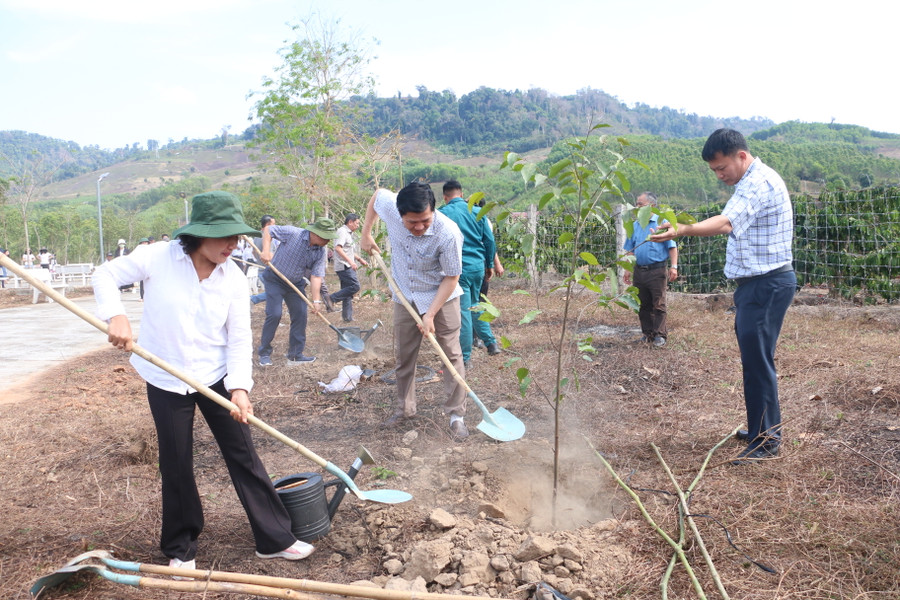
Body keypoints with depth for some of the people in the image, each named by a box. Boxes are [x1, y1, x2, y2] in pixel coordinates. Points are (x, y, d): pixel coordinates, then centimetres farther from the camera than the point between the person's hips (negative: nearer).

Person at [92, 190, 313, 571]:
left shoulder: (233, 277, -8)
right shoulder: (158, 258, -14)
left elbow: (240, 337, -7)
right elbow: (106, 275, -3)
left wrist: (239, 386, -19)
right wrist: (116, 315, -22)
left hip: (217, 377, 2)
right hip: (166, 381, -1)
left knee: (244, 456, 5)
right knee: (176, 467, 10)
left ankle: (274, 539, 18)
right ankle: (181, 548, 31)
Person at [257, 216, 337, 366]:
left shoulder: (321, 253, -11)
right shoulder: (293, 233, -22)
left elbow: (316, 276, -15)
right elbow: (268, 229, -13)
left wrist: (316, 300, -24)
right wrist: (266, 250, -25)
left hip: (296, 284, 5)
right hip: (274, 279, -5)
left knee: (300, 316, -1)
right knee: (274, 314, -13)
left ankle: (295, 355, 10)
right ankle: (264, 353, 3)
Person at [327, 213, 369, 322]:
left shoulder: (349, 233, 22)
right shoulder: (342, 231, -10)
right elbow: (338, 248, -24)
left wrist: (360, 259, 28)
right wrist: (350, 262, -29)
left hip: (347, 267, 10)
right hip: (344, 266, -10)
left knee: (348, 291, 8)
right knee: (355, 286, -18)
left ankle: (347, 317, 9)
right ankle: (333, 299, -10)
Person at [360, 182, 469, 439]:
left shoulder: (449, 234, -32)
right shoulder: (389, 206, -22)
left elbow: (451, 278, -21)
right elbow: (377, 194, 3)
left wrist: (430, 314, -23)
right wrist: (366, 234, 3)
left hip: (441, 296, -4)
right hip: (405, 296, 4)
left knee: (452, 355, -1)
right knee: (403, 355, 12)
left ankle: (456, 414, 9)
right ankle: (404, 408, 28)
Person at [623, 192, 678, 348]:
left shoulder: (662, 222, -2)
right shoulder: (635, 225, 12)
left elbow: (672, 247, -4)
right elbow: (630, 250, 17)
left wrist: (673, 266, -12)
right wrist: (627, 269, 11)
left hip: (657, 271, -5)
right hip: (639, 271, 5)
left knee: (658, 305, -2)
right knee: (643, 305, 10)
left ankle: (660, 335, 6)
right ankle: (647, 333, 21)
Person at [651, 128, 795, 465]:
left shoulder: (760, 182, -18)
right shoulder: (750, 182, 16)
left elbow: (725, 223, -35)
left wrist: (680, 231, -45)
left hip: (766, 284, -11)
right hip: (756, 282, 11)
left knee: (757, 359, -7)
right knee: (754, 357, 15)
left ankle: (766, 440, 3)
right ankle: (764, 427, 27)